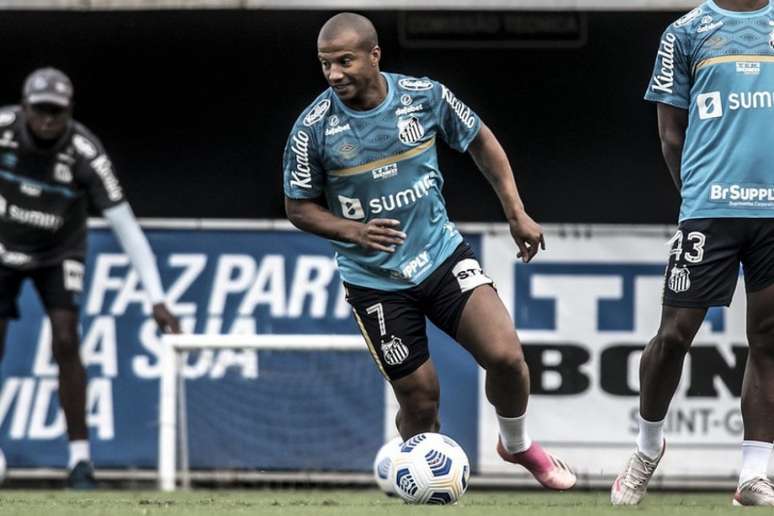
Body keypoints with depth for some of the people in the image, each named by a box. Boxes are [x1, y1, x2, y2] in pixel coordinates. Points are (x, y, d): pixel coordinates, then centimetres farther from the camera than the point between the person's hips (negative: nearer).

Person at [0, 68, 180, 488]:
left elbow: (125, 226, -29)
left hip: (58, 254, -1)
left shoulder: (85, 153, -29)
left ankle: (79, 457, -10)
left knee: (65, 343, -17)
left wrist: (156, 300, -34)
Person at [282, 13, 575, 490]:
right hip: (375, 282, -1)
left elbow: (480, 141, 9)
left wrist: (517, 213, 6)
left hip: (442, 252, 1)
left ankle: (518, 446, 16)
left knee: (505, 355, -14)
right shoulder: (314, 129, -13)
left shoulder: (426, 96, -9)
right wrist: (355, 231, -20)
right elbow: (299, 206, -2)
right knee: (420, 400, -1)